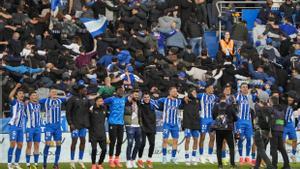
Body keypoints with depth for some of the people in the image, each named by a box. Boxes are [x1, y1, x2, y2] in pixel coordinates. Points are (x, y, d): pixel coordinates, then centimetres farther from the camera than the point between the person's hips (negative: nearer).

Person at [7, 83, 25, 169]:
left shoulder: (23, 104, 18)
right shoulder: (14, 102, -2)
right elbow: (10, 96, -23)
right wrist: (16, 87, -22)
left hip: (20, 127, 7)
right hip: (13, 125, -7)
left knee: (20, 145, 5)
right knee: (13, 143, -13)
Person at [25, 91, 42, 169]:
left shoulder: (38, 105, 12)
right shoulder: (27, 105, -4)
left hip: (38, 127, 5)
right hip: (30, 127, -5)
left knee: (37, 145, 5)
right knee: (29, 146, -4)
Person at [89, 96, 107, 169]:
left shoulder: (104, 109, 8)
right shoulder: (92, 109, -8)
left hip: (102, 133, 5)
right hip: (93, 133, -5)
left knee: (104, 149, 0)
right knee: (94, 149, -7)